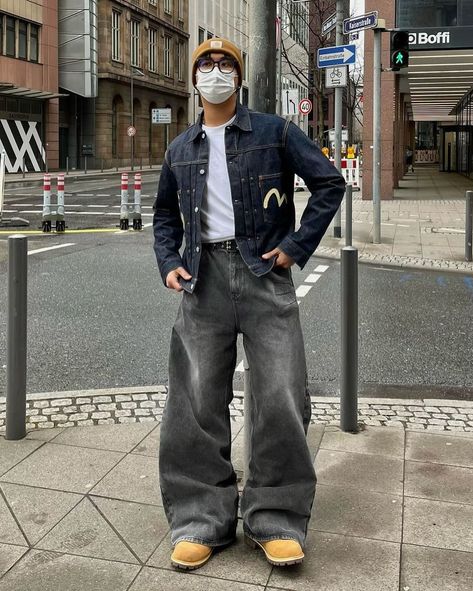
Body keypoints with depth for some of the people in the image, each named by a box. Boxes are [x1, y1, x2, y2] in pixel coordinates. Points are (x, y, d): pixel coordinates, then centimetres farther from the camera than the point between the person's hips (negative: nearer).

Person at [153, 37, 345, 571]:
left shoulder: (273, 132, 5)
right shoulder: (180, 149, 16)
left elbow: (329, 182, 3)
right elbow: (165, 215, 24)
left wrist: (297, 246, -4)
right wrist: (169, 264, 7)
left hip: (264, 272, -2)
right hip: (204, 278, 3)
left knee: (280, 398, -4)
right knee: (197, 401, 0)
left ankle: (275, 520, 10)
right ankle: (201, 519, 13)